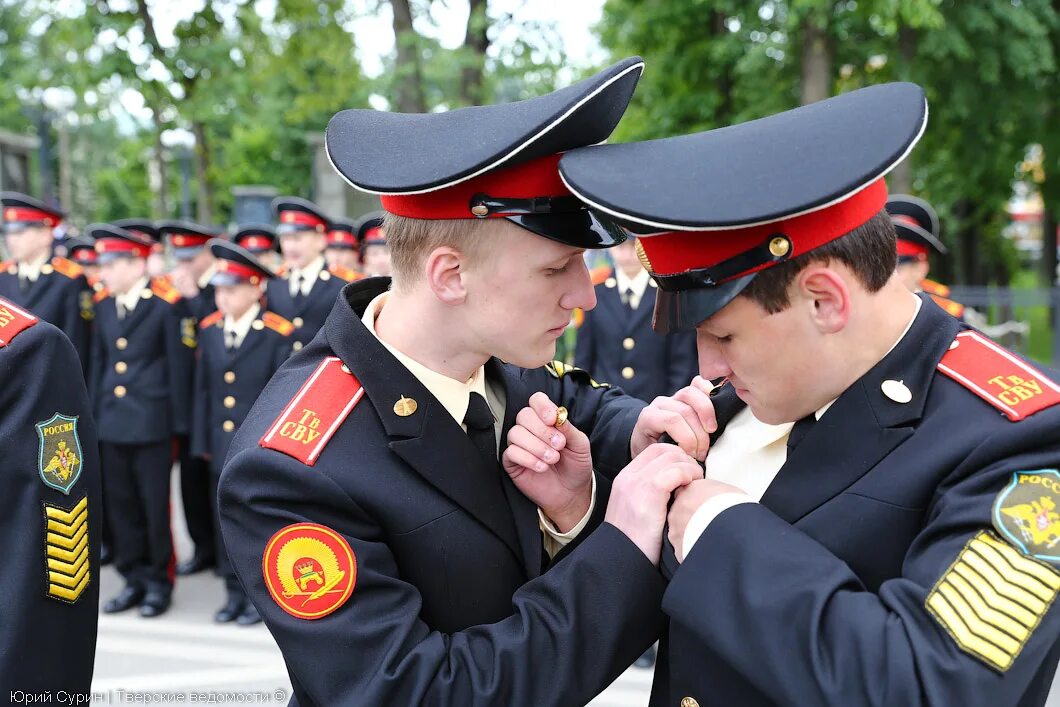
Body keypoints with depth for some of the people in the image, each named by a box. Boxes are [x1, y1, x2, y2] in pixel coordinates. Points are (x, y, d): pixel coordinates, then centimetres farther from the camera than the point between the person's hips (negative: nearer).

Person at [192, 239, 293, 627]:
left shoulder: (278, 333, -10)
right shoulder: (209, 329, 4)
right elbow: (203, 388, 9)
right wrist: (202, 441, 8)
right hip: (222, 446, 5)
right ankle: (235, 592, 25)